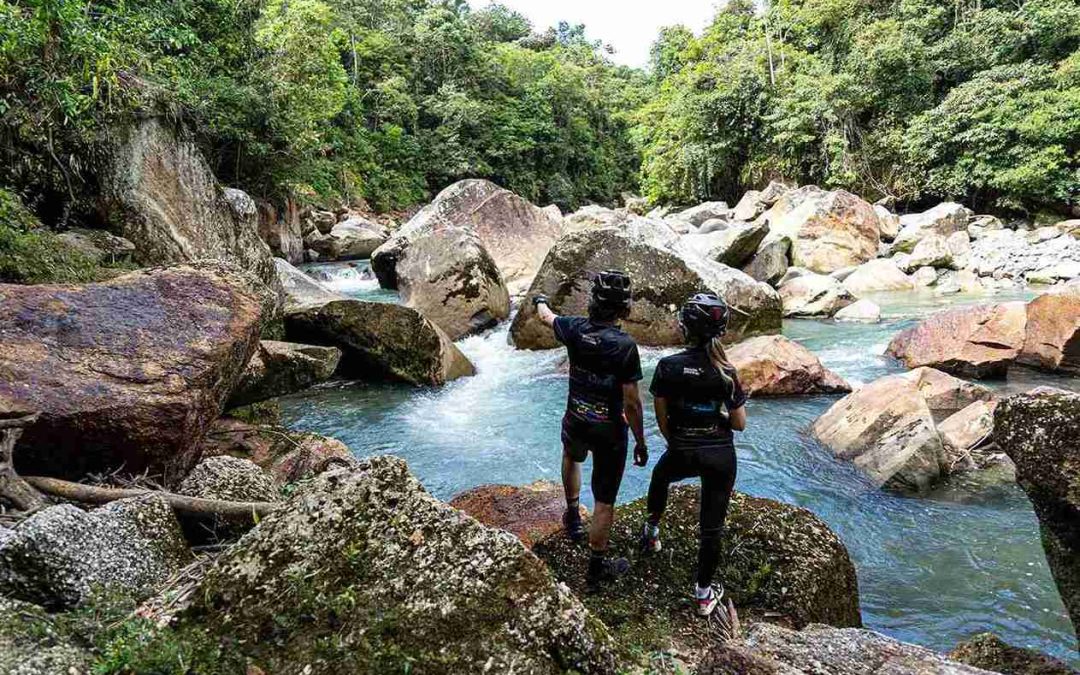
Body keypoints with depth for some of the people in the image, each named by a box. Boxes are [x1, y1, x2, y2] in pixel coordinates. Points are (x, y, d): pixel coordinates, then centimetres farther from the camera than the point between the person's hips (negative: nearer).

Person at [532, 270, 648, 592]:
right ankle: (597, 568, 21)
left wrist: (540, 302, 37)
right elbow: (631, 403, -19)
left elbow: (547, 317, 14)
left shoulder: (575, 328, -11)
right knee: (605, 501, 9)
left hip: (576, 422, 4)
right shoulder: (625, 346, -23)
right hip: (610, 431, -4)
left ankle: (573, 517, 48)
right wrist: (640, 442, -6)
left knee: (571, 456, 39)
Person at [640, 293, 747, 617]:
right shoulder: (726, 372, -10)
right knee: (712, 527, 12)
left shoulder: (668, 366, -11)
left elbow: (661, 418, -3)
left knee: (661, 475, 37)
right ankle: (704, 593, 24)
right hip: (720, 456, 0)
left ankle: (652, 531, 50)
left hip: (682, 453, 0)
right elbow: (739, 423, -6)